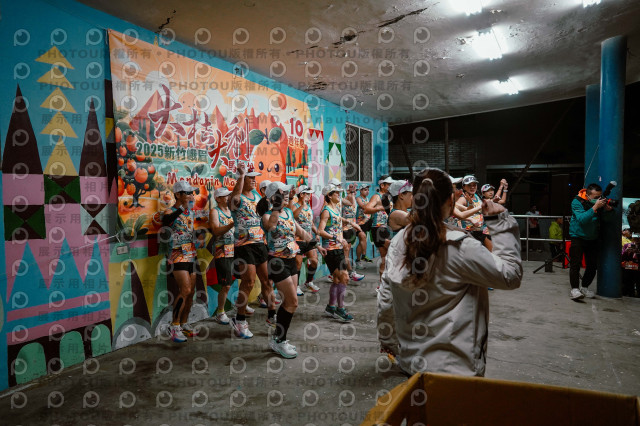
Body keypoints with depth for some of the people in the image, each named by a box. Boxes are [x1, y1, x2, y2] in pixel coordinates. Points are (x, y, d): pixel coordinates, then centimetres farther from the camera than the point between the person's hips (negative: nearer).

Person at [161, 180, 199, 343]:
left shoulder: (191, 212, 12)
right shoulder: (170, 212, -9)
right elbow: (165, 221, -33)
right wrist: (182, 208, -42)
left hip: (191, 255, 7)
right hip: (178, 255, -7)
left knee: (191, 291, 8)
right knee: (185, 289, -16)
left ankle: (184, 324, 21)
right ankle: (174, 326, -5)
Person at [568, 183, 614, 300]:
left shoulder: (599, 202, -2)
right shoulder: (577, 202, -16)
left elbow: (607, 219, -2)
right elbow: (582, 219, -28)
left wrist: (607, 209, -21)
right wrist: (595, 207, -33)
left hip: (593, 238, 5)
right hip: (578, 237, -5)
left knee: (593, 265, 5)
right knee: (575, 263, -13)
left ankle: (584, 287, 20)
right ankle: (574, 289, -13)